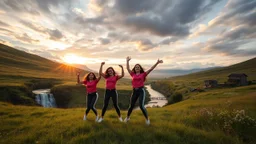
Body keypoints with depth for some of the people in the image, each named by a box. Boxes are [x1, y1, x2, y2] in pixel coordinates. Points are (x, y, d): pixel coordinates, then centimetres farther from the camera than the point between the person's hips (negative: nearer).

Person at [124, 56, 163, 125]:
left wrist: (157, 63, -5)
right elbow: (128, 68, 15)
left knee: (141, 106, -10)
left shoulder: (143, 74, 3)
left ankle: (147, 119, 12)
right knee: (131, 106, 11)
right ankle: (127, 117, 34)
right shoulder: (133, 75, 10)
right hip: (134, 91, 3)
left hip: (141, 90, -3)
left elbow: (151, 69, -1)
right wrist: (127, 61, 21)